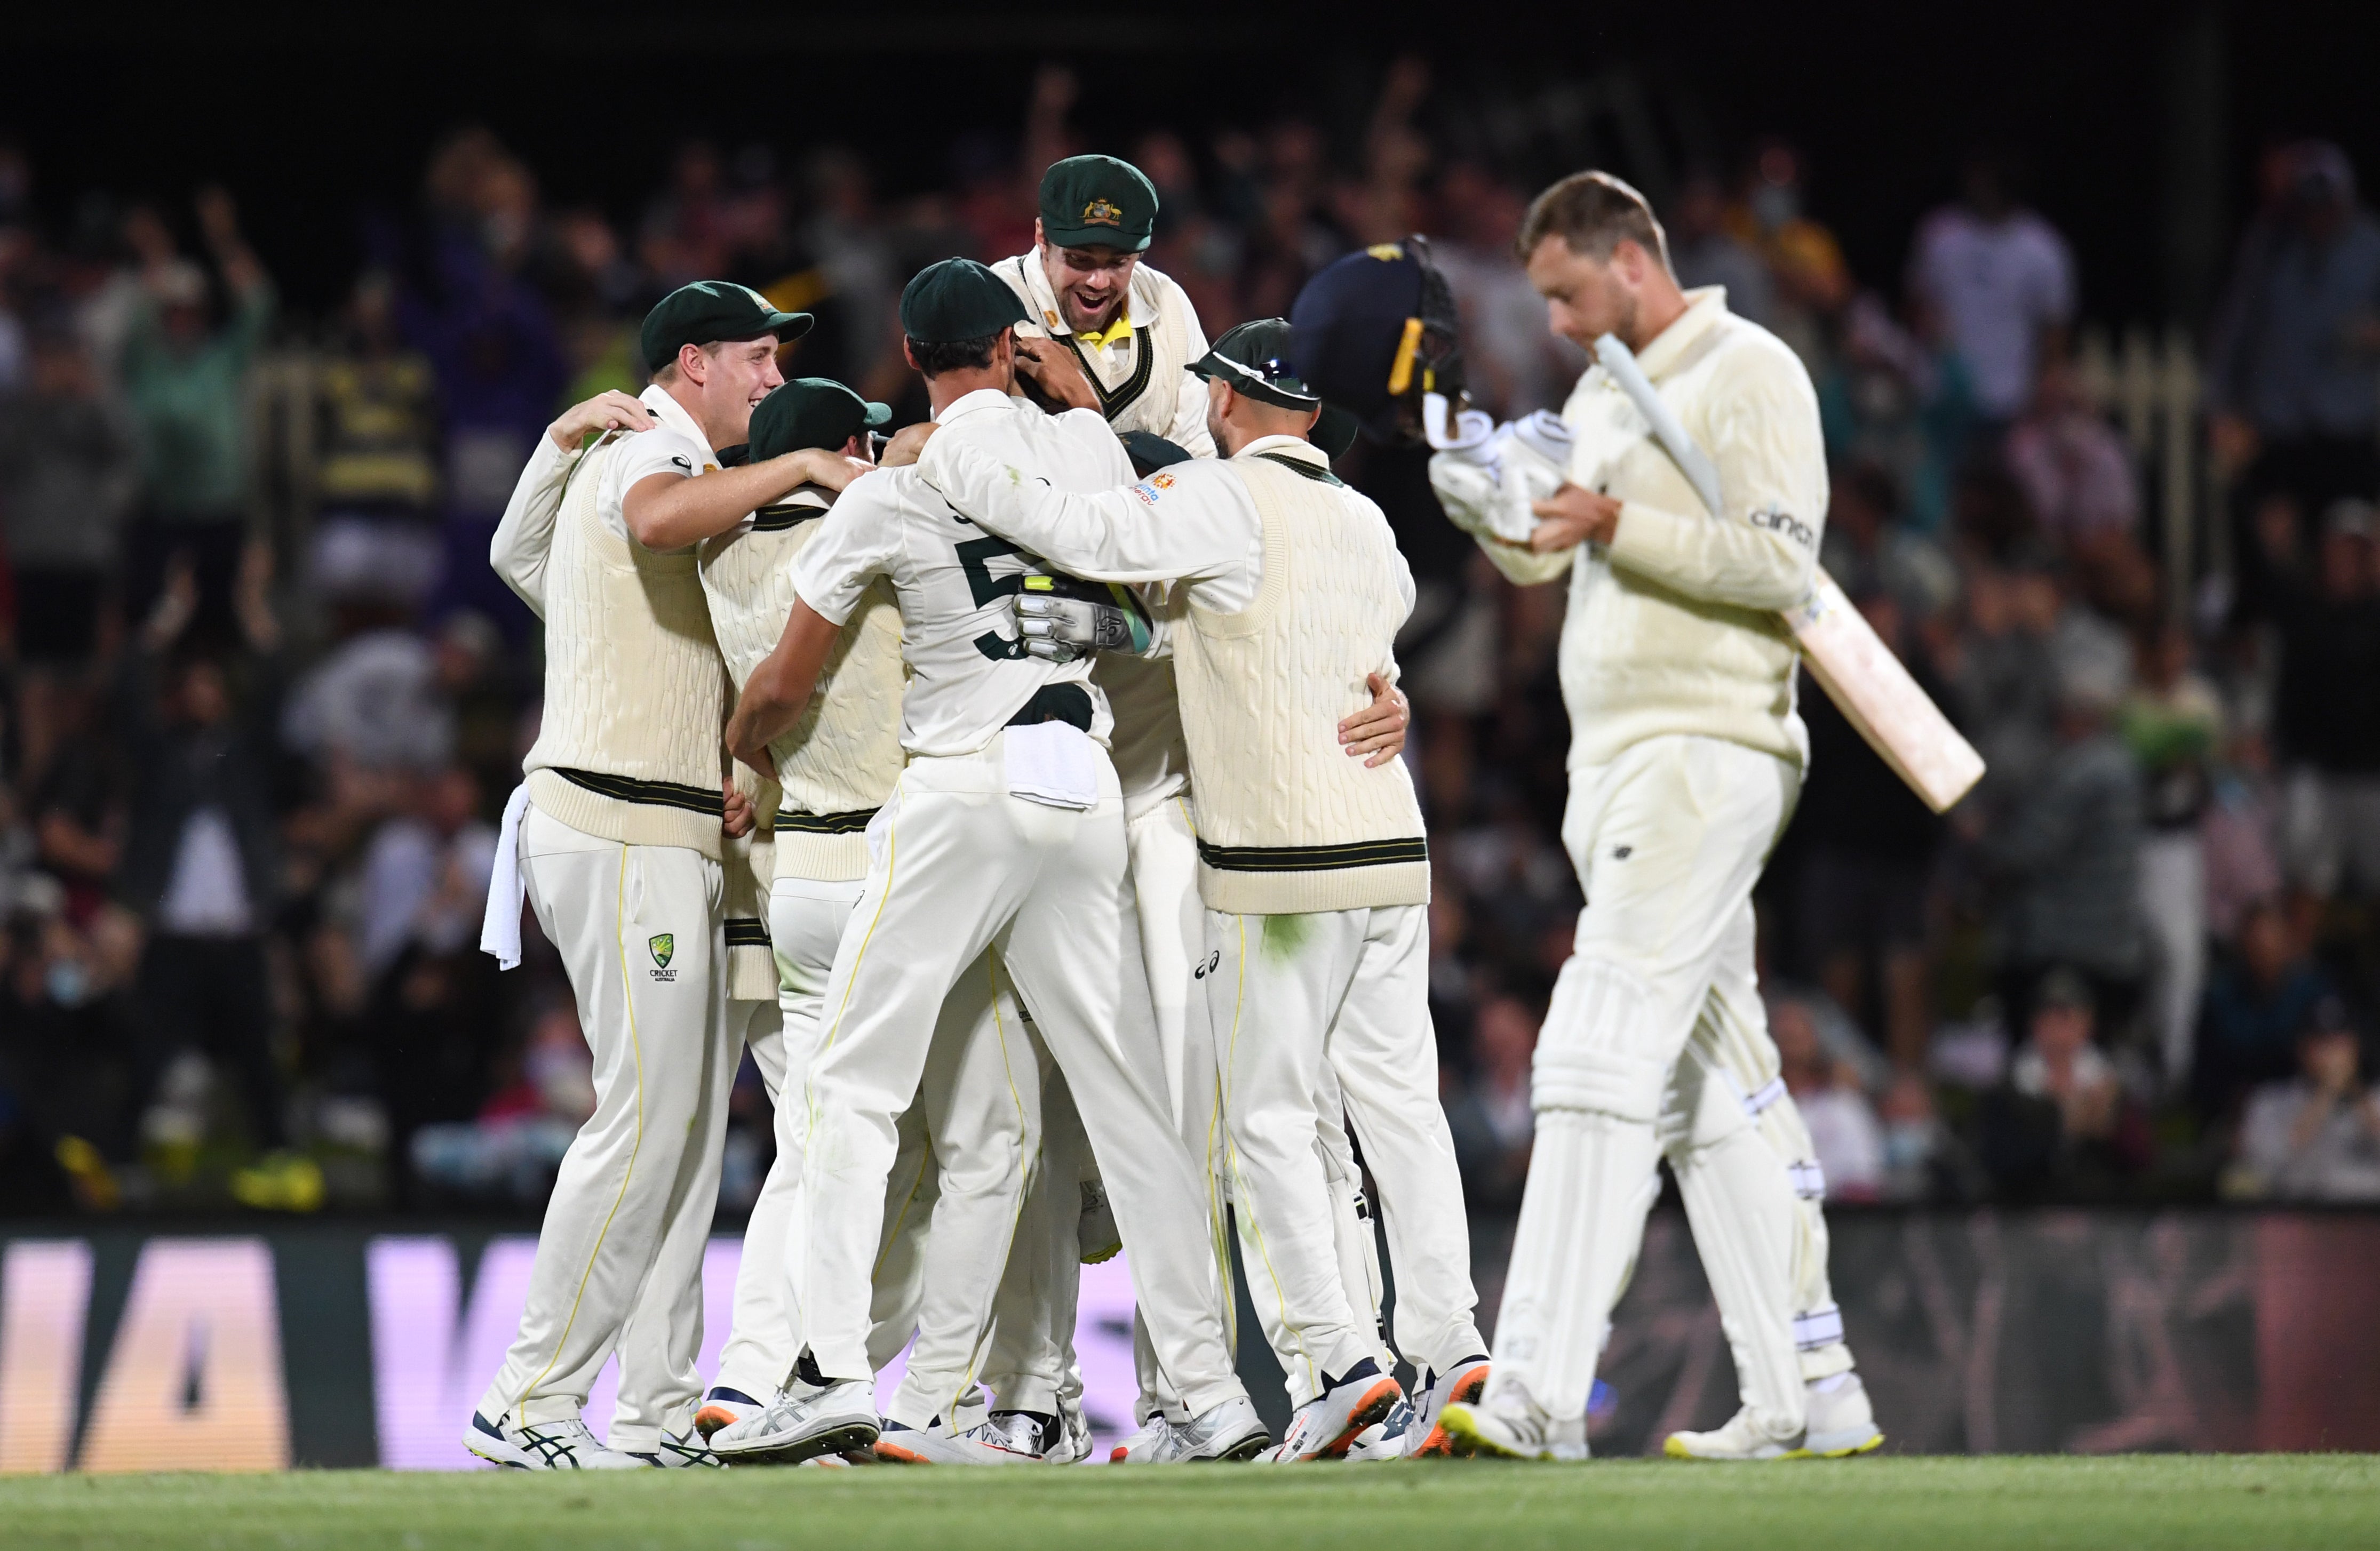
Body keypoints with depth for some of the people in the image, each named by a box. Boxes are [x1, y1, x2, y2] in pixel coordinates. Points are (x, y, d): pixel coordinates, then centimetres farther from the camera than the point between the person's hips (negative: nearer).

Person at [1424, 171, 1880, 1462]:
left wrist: (1619, 526, -21)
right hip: (1619, 767, 10)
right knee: (1714, 1086, 8)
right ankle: (1808, 1396, 10)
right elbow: (1538, 554, 16)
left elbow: (1779, 559, -16)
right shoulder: (1602, 397, 21)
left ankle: (1539, 1391, -24)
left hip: (1706, 758, -10)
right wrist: (1488, 506, -4)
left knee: (1601, 1052, -17)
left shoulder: (1748, 375, -7)